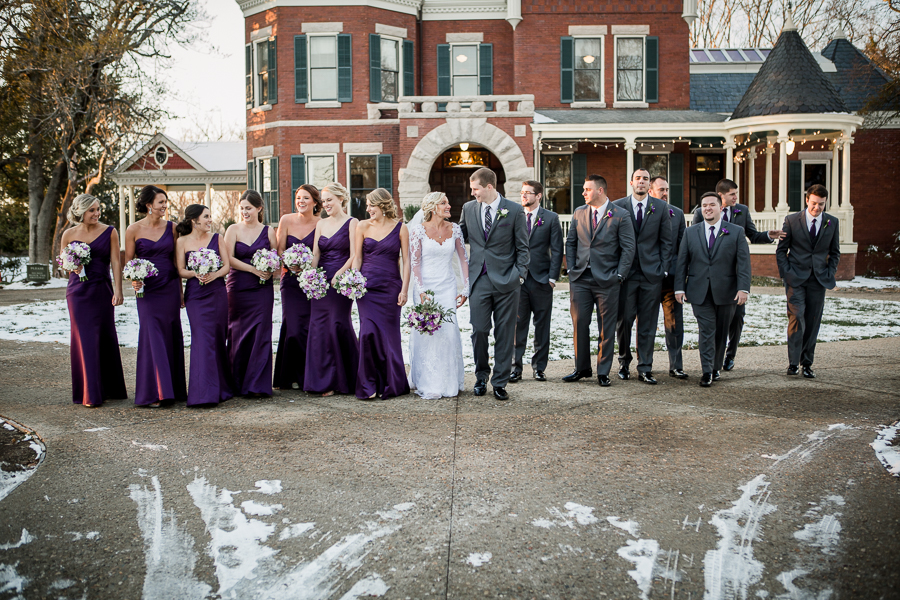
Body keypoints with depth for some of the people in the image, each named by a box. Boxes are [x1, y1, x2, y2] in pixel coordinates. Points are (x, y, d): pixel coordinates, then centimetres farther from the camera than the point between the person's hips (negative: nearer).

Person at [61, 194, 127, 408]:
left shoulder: (109, 232, 0)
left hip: (102, 290, 0)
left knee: (105, 337, 5)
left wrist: (118, 291, -11)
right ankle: (90, 394, 3)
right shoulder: (69, 234, 3)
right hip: (78, 291, 0)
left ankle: (108, 389, 19)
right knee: (84, 338, -2)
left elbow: (116, 262, -3)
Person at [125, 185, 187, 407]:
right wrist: (133, 280, -17)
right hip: (147, 290, -3)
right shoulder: (134, 229, -2)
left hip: (170, 288, 3)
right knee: (152, 337, -6)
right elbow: (128, 261, 2)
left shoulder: (171, 228, 6)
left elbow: (176, 261, 11)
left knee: (172, 337, 6)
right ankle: (153, 393, 0)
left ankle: (174, 389, 17)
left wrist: (181, 291, 11)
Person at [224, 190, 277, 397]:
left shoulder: (268, 231, 8)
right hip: (238, 288, 0)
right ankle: (238, 383, 14)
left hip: (262, 289, 0)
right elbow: (229, 258, -5)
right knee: (238, 334, 1)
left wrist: (270, 271, -12)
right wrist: (254, 269, -14)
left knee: (260, 334, -4)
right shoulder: (233, 230, 4)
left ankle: (257, 385, 1)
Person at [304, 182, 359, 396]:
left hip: (342, 282, -5)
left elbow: (353, 256, -8)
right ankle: (324, 381, 9)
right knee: (319, 327, 1)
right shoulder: (320, 224, 15)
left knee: (338, 325, -5)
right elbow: (315, 254, 11)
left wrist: (339, 275, -19)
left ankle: (342, 380, 8)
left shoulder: (351, 223, -1)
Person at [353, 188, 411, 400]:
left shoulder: (399, 227, 1)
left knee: (389, 334, 3)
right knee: (369, 332, -10)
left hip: (390, 287, -1)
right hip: (367, 285, 1)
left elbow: (406, 260, 1)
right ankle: (368, 385, 1)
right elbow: (357, 257, 8)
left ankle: (390, 384, 17)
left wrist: (404, 289, -5)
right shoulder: (363, 226, 5)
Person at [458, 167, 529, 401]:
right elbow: (459, 237, 20)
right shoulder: (468, 208, 8)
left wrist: (519, 275, -7)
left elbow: (522, 248, 1)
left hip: (505, 281, -2)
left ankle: (500, 383, 12)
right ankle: (481, 376, 22)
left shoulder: (515, 211, -1)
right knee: (479, 330, 1)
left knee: (504, 333, 3)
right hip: (479, 280, 2)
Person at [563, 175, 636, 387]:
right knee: (579, 324, 4)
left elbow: (628, 248, -3)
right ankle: (582, 368, 18)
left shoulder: (620, 215, -3)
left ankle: (603, 372, 12)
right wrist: (571, 269, 6)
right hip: (580, 280, 4)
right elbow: (570, 243, 16)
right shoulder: (579, 213, 10)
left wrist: (618, 276, -8)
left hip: (607, 281, -3)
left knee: (606, 329, 2)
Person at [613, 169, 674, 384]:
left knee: (648, 323, 3)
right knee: (624, 319, 1)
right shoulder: (617, 206, 3)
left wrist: (663, 269, 0)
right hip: (626, 272, -1)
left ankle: (645, 369, 9)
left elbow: (667, 240, 7)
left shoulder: (661, 208, 6)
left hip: (652, 272, 1)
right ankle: (624, 361, 20)